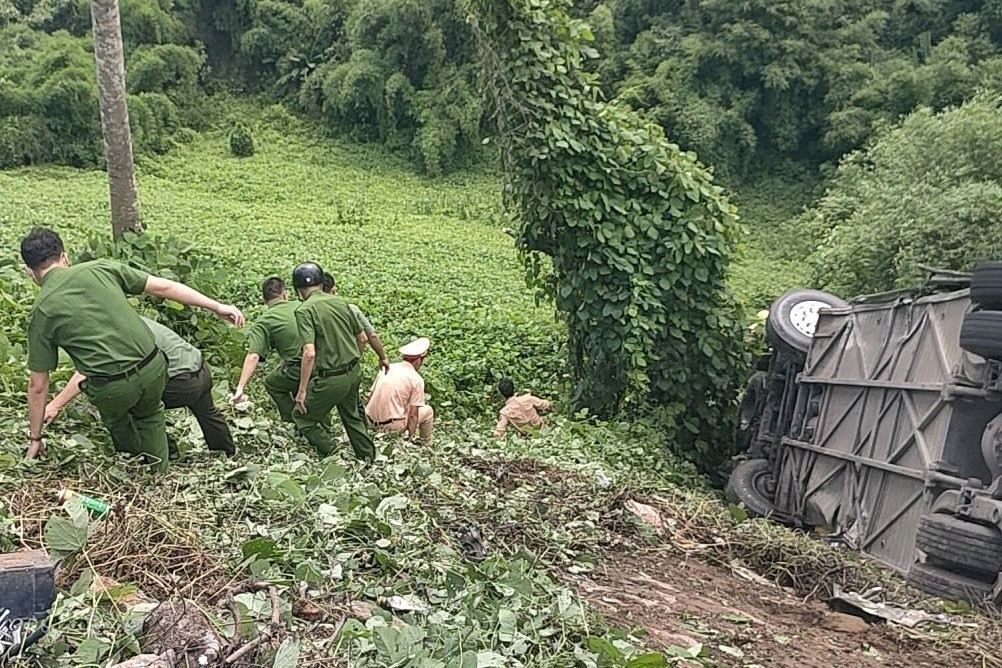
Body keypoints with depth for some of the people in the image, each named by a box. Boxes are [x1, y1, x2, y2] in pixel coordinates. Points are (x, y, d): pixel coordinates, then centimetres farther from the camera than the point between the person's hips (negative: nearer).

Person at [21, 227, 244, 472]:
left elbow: (38, 385, 8)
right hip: (153, 368, 2)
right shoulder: (100, 268, 6)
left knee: (116, 421, 33)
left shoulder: (41, 312, 3)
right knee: (150, 416, 32)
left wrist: (35, 438, 18)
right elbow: (163, 287, 5)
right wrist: (216, 306, 9)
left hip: (111, 389, -1)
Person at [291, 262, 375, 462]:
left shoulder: (305, 310, -15)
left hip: (331, 379, -7)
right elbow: (361, 337, 12)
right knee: (351, 416, 27)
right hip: (353, 372, 7)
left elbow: (309, 353, -24)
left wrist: (302, 390, -18)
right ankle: (370, 459, 36)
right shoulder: (340, 302, 4)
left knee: (303, 417, 12)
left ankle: (332, 455, 6)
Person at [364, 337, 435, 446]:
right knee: (428, 411, 17)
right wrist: (410, 436, 1)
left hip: (371, 420, 6)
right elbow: (413, 414, -10)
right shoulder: (417, 379, -8)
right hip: (392, 424, -6)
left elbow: (370, 396, 14)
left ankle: (402, 434, 28)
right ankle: (427, 446, 29)